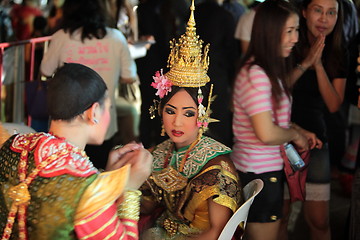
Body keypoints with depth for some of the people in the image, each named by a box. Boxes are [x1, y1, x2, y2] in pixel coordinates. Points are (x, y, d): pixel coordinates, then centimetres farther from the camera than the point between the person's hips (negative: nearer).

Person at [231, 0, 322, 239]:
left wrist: (300, 131, 10)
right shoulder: (256, 75, -23)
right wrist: (295, 134, -12)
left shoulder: (271, 71, 10)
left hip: (270, 168, 10)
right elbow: (267, 133, -30)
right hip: (259, 173, -10)